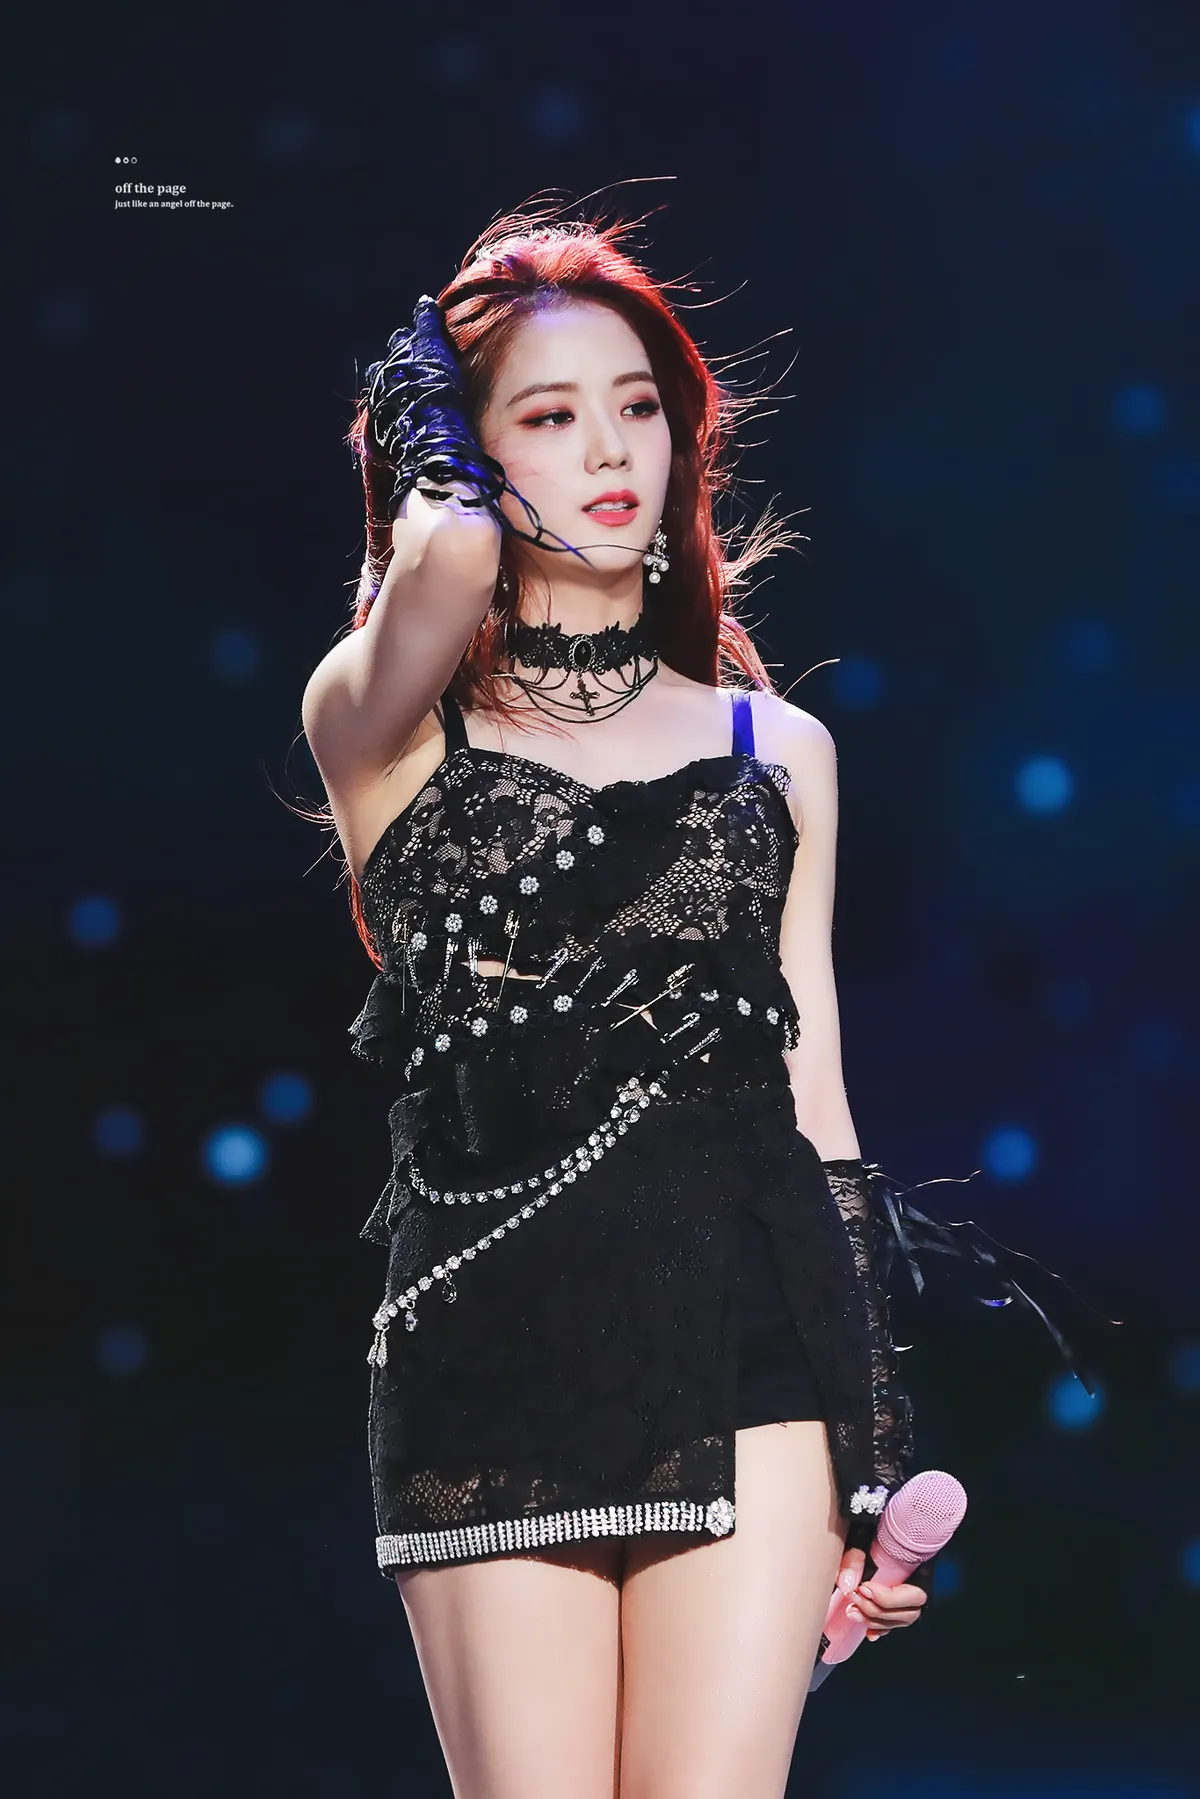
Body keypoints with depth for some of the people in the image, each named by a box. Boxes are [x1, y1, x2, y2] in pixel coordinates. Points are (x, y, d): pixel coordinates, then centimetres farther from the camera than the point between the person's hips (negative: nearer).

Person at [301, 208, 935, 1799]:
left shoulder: (779, 751, 16)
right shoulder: (379, 724, 7)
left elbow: (817, 1094, 16)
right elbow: (447, 551, -17)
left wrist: (877, 1452, 12)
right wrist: (419, 415, 6)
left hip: (746, 1330, 2)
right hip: (488, 1351, -1)